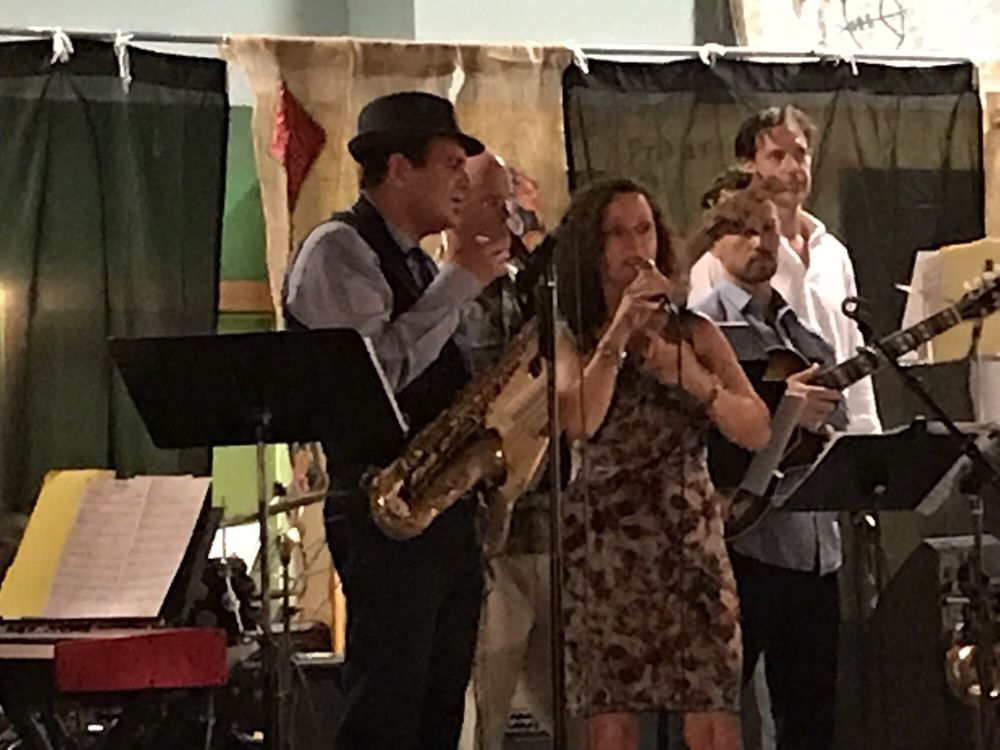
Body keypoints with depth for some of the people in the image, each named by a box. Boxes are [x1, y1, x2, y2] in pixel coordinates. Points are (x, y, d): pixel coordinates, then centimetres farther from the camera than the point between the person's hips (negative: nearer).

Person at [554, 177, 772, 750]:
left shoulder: (695, 334, 11)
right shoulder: (571, 340, 7)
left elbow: (757, 431, 0)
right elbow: (579, 422, -15)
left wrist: (692, 377, -13)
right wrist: (621, 328, -14)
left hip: (691, 541, 1)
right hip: (604, 547, -1)